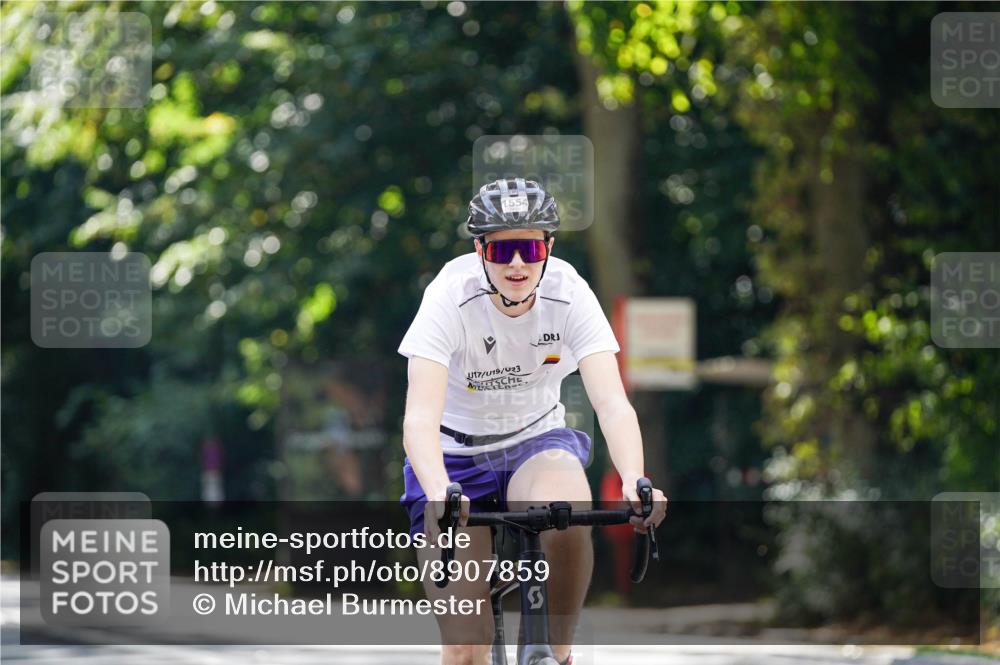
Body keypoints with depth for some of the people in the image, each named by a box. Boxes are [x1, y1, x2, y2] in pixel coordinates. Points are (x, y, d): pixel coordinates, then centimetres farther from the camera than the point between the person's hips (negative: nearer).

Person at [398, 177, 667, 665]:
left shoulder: (568, 293, -17)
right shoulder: (450, 296, -23)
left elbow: (612, 403, -26)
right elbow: (420, 417, -34)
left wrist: (634, 481, -46)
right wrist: (439, 495, -52)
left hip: (537, 443, 1)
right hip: (458, 456, -1)